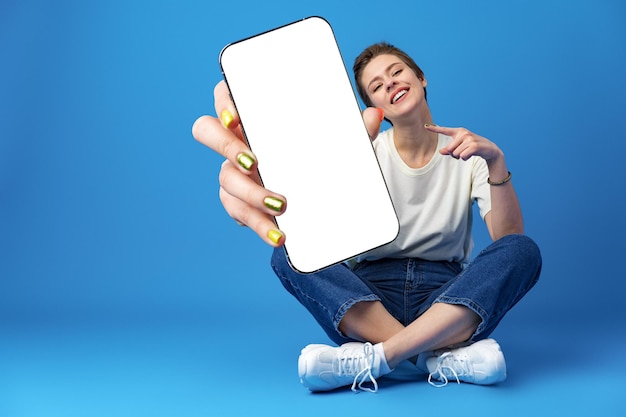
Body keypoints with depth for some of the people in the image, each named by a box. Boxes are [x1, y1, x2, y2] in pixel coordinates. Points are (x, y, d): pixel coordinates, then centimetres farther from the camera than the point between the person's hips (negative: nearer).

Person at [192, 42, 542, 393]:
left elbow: (509, 239, -9)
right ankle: (447, 359, -34)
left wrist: (497, 163, -25)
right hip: (372, 295, 0)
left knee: (524, 251, -26)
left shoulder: (466, 152, 3)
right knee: (288, 253, -24)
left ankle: (373, 358, -33)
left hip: (446, 299, 0)